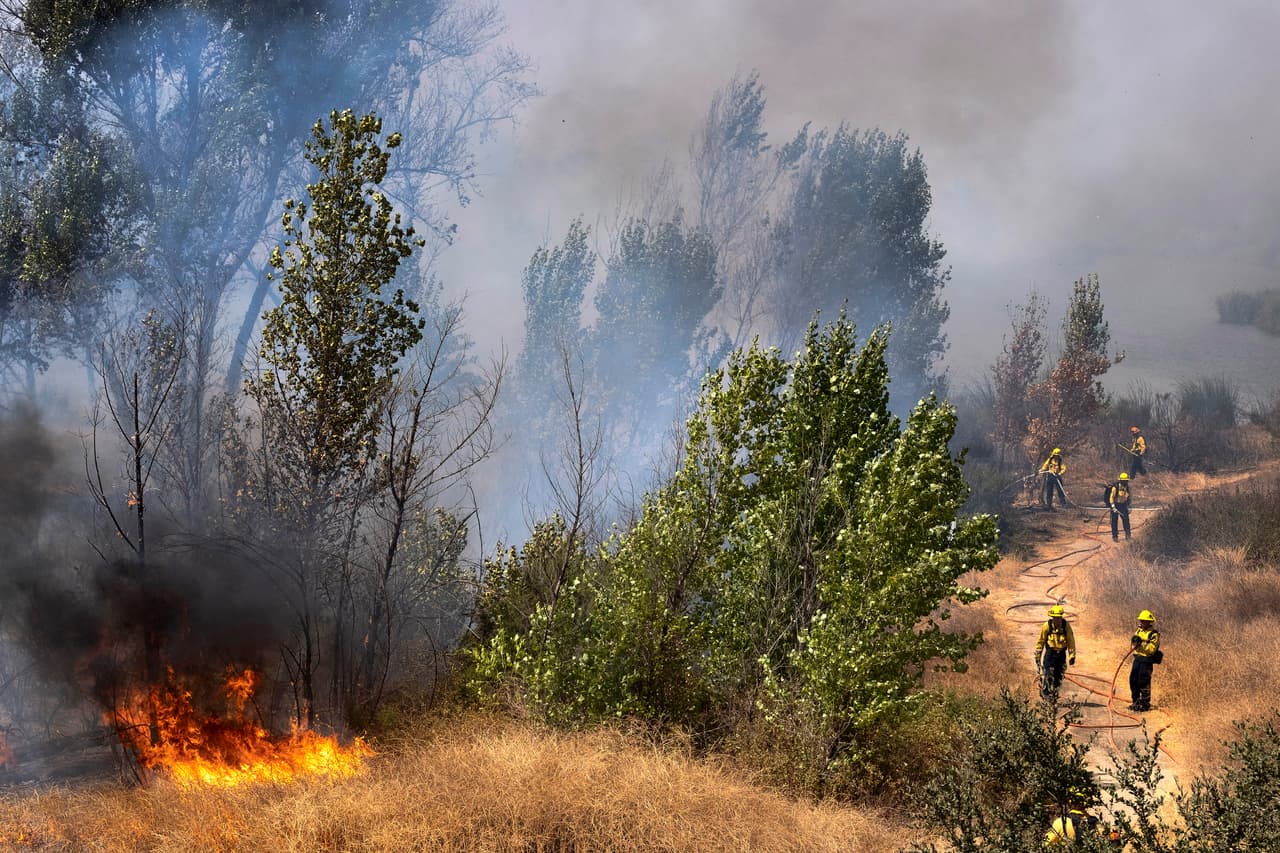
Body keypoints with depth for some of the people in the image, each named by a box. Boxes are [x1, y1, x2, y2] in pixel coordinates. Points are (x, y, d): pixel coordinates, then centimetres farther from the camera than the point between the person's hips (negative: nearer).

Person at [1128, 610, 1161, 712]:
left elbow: (1152, 649, -17)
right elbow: (1132, 646, 14)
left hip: (1147, 660, -7)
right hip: (1137, 658, 7)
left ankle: (1145, 704, 4)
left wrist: (1141, 643, -23)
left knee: (1143, 681, -6)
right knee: (1133, 680, 8)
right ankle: (1136, 702, 21)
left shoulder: (1154, 634, -10)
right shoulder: (1139, 631, 13)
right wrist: (1134, 640, -8)